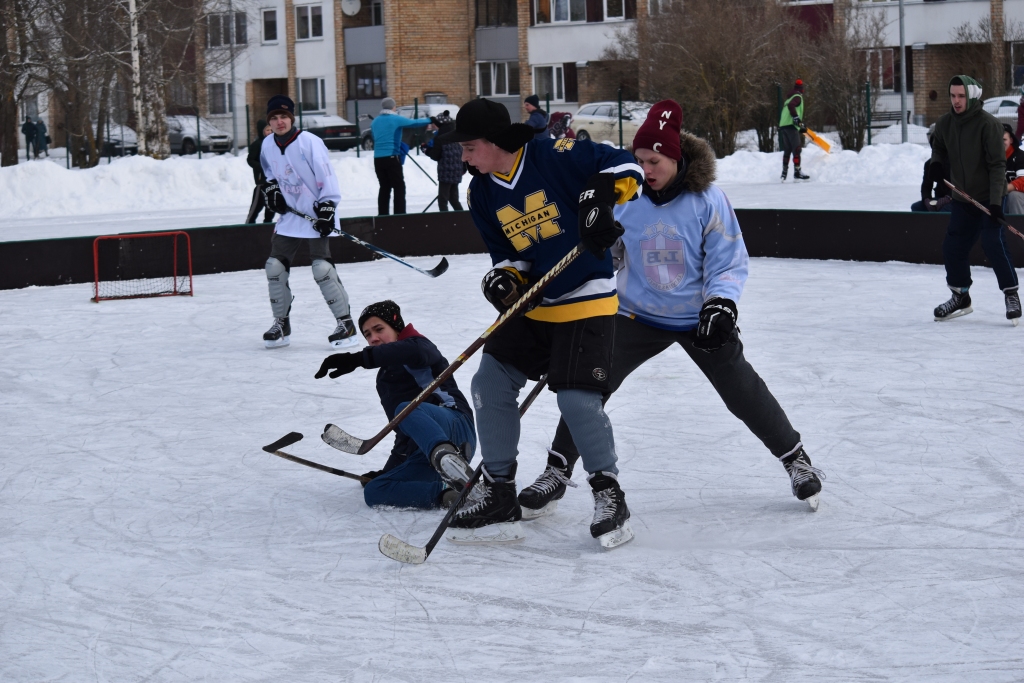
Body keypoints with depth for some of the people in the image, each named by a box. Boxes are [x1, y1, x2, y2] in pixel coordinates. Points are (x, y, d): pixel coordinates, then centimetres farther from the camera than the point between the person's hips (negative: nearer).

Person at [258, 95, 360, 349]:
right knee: (275, 267, 2)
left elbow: (327, 177, -17)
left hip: (317, 215, -7)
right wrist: (271, 189, 5)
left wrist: (327, 209, -22)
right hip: (290, 215, 7)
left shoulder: (309, 142, -17)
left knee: (322, 268, -17)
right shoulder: (267, 145, 3)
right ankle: (281, 325, 16)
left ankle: (346, 324, -8)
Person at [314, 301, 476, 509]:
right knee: (373, 492, -13)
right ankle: (448, 495, -30)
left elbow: (415, 352, -24)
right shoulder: (385, 378, 32)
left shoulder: (418, 345, 5)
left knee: (406, 410, -37)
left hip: (455, 426, -8)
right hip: (424, 454, 8)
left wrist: (357, 359, -31)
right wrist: (389, 470, 38)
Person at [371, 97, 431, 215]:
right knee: (399, 187, -2)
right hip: (391, 158, -6)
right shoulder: (396, 119, -5)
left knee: (384, 188, 12)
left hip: (378, 159, 6)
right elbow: (415, 123, 1)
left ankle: (382, 215, 11)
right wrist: (429, 121, 18)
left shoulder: (375, 122, 14)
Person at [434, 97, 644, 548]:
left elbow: (623, 165, -13)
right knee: (489, 385, 0)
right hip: (531, 303, 7)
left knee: (577, 399, -16)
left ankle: (609, 494, 4)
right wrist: (505, 277, -11)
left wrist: (600, 198, -29)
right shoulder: (483, 193, 4)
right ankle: (499, 497, 10)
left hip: (586, 300, -7)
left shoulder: (555, 157, -16)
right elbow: (507, 252, 10)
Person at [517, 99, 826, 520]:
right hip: (639, 314, 2)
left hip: (699, 318, -2)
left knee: (743, 393, 0)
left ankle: (795, 458, 23)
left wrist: (721, 304, -25)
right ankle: (557, 473, 3)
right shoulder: (625, 200, -9)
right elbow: (605, 254, 5)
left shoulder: (708, 201, -15)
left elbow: (729, 261, -10)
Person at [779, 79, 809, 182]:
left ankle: (784, 173, 10)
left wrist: (801, 125, 30)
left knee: (787, 150, 12)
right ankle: (797, 172, -13)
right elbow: (791, 105, -23)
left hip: (782, 126, 9)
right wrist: (796, 118, -24)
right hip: (791, 126, -9)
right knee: (796, 149, -9)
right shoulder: (798, 97, -4)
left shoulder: (788, 98, 24)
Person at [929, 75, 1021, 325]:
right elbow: (939, 146, 20)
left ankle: (1011, 295, -3)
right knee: (953, 247, 6)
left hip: (988, 197, -6)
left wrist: (996, 201, -26)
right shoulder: (944, 123, -1)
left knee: (993, 243, -17)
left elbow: (998, 164, -20)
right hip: (962, 198, 6)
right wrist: (937, 161, -4)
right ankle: (960, 297, 23)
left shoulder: (988, 124, -18)